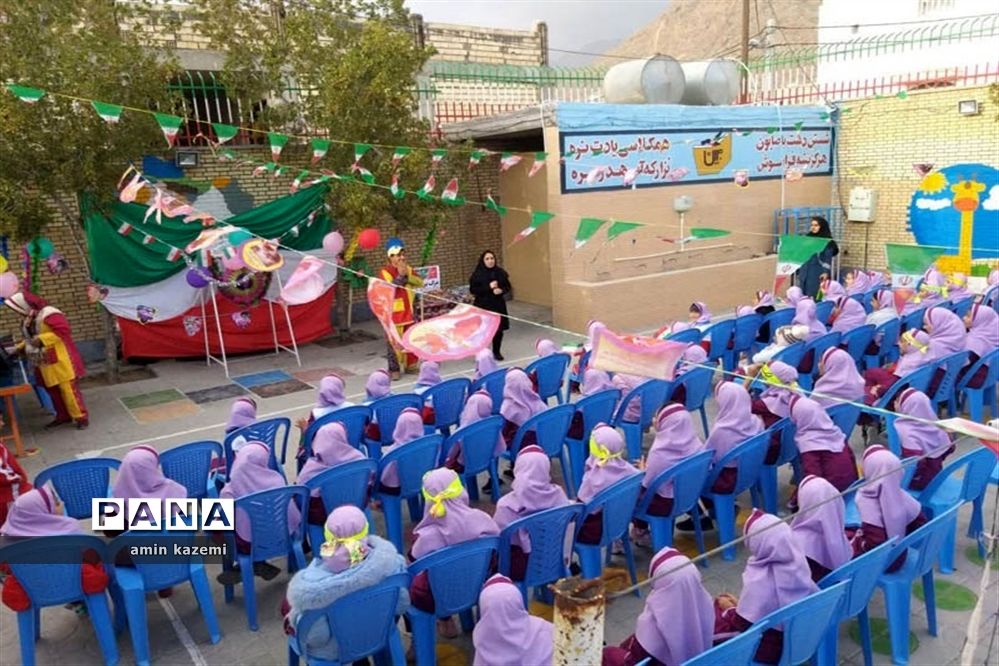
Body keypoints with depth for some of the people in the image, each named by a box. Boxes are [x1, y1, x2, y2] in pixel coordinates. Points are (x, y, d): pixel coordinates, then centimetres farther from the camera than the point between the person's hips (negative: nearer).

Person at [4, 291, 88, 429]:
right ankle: (63, 416, 23)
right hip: (46, 364, 10)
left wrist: (42, 339, -26)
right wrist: (20, 347, 12)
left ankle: (81, 417, -2)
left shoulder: (49, 314, -16)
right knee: (53, 391, 13)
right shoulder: (28, 320, 16)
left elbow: (64, 330, -25)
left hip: (61, 361, -10)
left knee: (69, 389, -8)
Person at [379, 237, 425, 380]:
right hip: (393, 312, -7)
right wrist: (400, 276, -25)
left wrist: (408, 276, -18)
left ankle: (410, 365, 29)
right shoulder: (384, 271, -13)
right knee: (394, 342, -2)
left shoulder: (408, 268, 8)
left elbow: (420, 282, -3)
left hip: (409, 311, 7)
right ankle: (394, 369, 9)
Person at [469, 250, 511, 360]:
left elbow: (508, 287, 9)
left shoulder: (500, 272, 2)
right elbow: (472, 290, -11)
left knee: (499, 329, 7)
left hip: (498, 305, 3)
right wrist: (488, 287, -19)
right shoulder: (477, 274, -7)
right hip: (483, 306, -3)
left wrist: (501, 290, -14)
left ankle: (497, 352, 25)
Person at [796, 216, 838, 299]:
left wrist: (826, 272, -17)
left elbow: (828, 258, -7)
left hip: (818, 272, -5)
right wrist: (799, 271, 15)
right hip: (805, 271, 6)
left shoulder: (827, 241, -2)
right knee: (803, 294, 3)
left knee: (814, 295, -11)